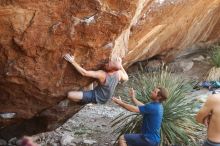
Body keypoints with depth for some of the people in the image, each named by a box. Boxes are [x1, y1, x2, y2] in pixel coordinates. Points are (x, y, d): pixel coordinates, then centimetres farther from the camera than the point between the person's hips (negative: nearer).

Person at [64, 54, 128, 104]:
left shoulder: (102, 74, -37)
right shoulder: (119, 73, -21)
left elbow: (84, 73, -37)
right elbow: (126, 78, 4)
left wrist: (72, 61, -34)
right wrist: (120, 66, 2)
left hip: (97, 98, -6)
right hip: (106, 98, 7)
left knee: (70, 94, -17)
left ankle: (88, 101, 8)